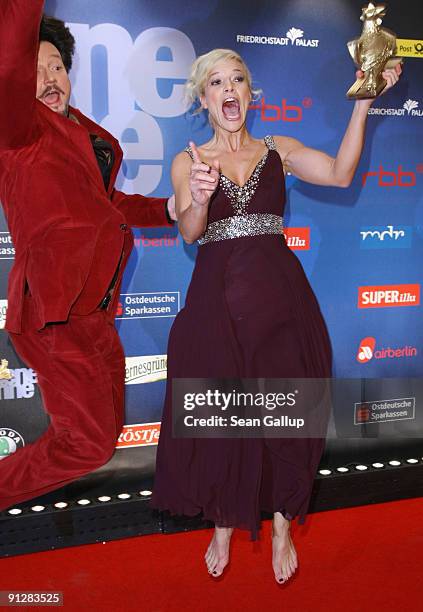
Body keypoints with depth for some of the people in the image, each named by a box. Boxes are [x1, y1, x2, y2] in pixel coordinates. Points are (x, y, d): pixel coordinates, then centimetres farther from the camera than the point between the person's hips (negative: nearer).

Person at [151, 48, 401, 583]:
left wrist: (363, 102, -16)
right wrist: (200, 199, -32)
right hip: (218, 301, 0)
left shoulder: (279, 150, 8)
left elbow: (340, 174, -8)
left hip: (280, 297, 1)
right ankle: (224, 524, 29)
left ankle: (282, 526, 27)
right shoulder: (189, 161, 6)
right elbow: (188, 231, -10)